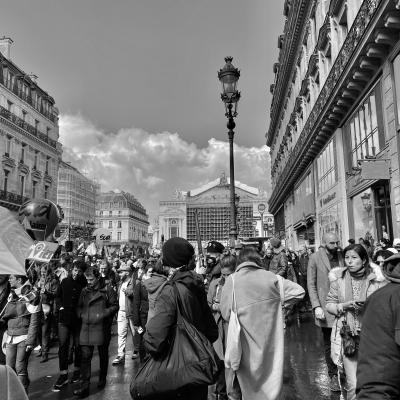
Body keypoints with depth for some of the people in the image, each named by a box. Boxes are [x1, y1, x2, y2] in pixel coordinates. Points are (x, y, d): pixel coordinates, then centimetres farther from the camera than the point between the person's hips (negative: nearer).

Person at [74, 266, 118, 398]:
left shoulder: (107, 290, -5)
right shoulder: (84, 291, 8)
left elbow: (115, 306, -4)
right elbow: (79, 306, 19)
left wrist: (103, 314, -16)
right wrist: (81, 314, -1)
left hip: (102, 327, -3)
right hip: (86, 327, 3)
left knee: (103, 355, 13)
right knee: (85, 356, -1)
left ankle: (102, 379, 32)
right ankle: (84, 386, 4)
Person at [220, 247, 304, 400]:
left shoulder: (232, 280, -10)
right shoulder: (271, 277, -4)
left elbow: (226, 314, -8)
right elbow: (299, 291, 3)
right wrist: (277, 303, 10)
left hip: (244, 341, -1)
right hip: (269, 340, 2)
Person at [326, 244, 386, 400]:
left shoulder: (377, 279, -2)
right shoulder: (339, 280, 2)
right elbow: (329, 305, 5)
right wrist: (345, 305, -12)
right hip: (347, 336, 0)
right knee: (353, 385, -4)